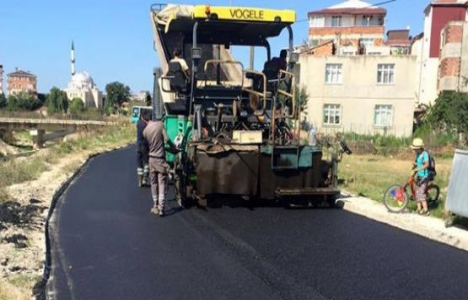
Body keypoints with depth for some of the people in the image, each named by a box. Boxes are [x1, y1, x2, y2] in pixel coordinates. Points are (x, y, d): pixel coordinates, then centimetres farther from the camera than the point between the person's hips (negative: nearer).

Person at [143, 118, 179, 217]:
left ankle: (155, 206, 20)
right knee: (162, 184, -1)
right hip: (160, 159, -3)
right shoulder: (160, 124, -10)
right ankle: (161, 208, -6)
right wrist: (174, 148, -5)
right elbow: (167, 139, -18)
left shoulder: (145, 129, 0)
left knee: (154, 183, 14)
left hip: (152, 159, 4)